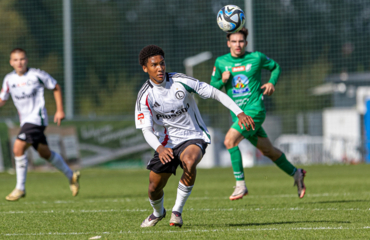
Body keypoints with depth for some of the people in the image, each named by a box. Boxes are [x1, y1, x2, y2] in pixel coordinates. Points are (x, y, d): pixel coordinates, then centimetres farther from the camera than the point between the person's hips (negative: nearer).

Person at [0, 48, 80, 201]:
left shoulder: (37, 75, -9)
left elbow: (56, 88, 5)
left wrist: (60, 110, 3)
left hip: (37, 118, -6)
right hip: (25, 120, 6)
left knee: (18, 147, -21)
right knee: (45, 153, 17)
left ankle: (20, 188, -13)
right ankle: (71, 176, 37)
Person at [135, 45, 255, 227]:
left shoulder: (180, 81, -13)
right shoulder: (145, 96, -11)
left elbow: (215, 93, -6)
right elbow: (146, 130, -19)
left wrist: (239, 113, -14)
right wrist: (159, 148, -40)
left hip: (193, 138, -2)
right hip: (166, 144, 2)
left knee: (189, 162, -36)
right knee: (154, 189, 5)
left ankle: (177, 211, -18)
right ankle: (158, 213, 44)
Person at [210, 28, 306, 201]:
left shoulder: (256, 58, -2)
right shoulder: (221, 62, 5)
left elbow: (275, 67, 15)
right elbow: (213, 87, 12)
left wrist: (272, 82, -3)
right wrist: (222, 80, -9)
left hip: (254, 110, -5)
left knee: (230, 140, -24)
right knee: (267, 150, 14)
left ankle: (240, 184, -19)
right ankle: (296, 174, 34)